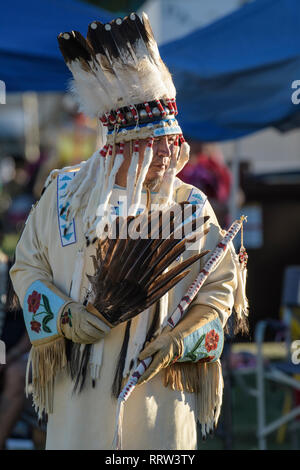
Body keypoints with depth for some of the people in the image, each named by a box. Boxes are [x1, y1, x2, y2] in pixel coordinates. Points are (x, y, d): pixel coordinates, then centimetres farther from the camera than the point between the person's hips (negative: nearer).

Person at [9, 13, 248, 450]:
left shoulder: (191, 206, 2)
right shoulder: (66, 193, 3)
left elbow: (219, 289, 4)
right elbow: (27, 266, 8)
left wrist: (178, 341, -11)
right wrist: (65, 316, -9)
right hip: (81, 388, 0)